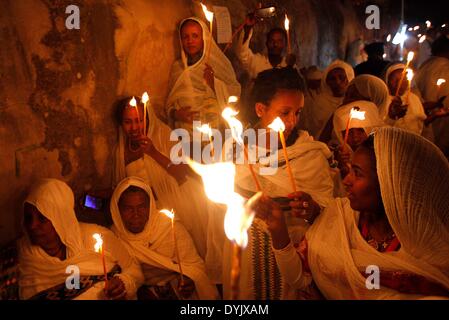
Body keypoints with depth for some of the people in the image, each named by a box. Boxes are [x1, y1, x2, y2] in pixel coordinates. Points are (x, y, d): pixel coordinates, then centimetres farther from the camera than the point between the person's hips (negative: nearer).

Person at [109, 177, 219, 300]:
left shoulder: (171, 228, -8)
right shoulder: (114, 235, -3)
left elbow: (194, 265, -5)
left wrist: (189, 279, -25)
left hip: (176, 290, -1)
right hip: (137, 293, 1)